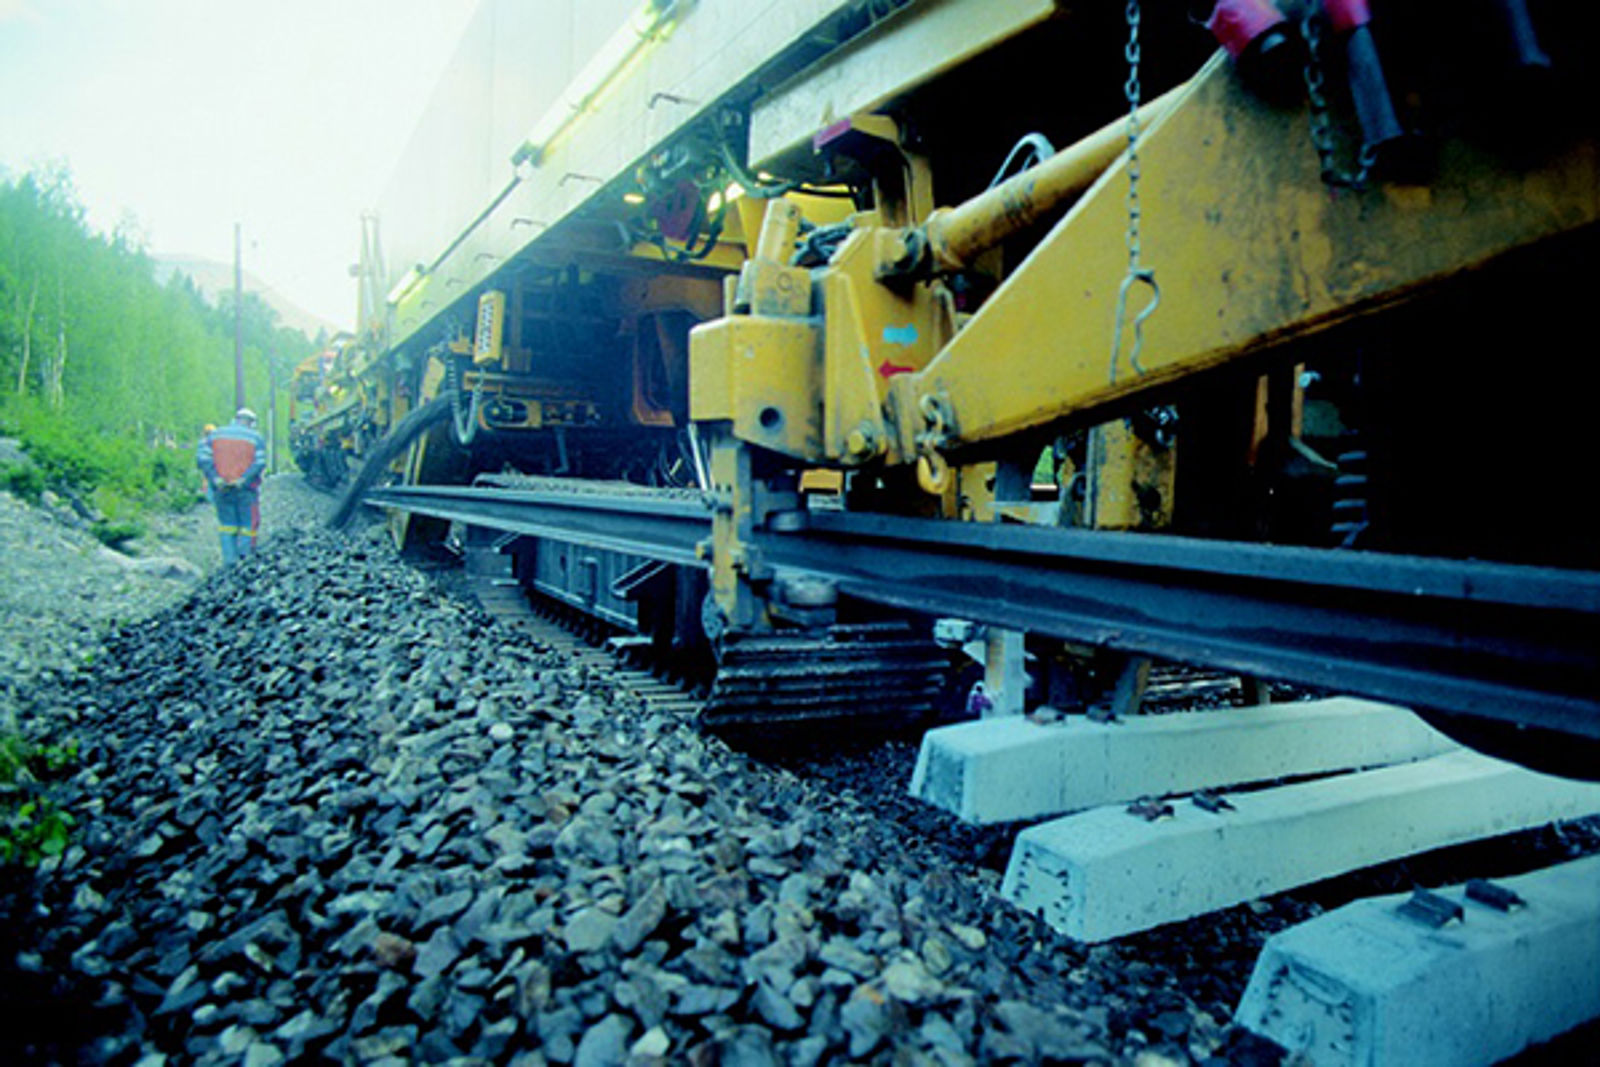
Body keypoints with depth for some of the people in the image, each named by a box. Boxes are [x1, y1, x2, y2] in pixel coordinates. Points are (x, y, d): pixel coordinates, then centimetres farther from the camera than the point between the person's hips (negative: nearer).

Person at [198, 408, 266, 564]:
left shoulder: (215, 434, 9)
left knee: (227, 525, 13)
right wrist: (243, 480, -16)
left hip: (221, 488, 3)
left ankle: (230, 560, 11)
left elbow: (204, 458, -3)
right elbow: (260, 463, -12)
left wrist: (215, 479, -11)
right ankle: (244, 557, -4)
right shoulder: (255, 438, 2)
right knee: (249, 525, 6)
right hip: (246, 490, -3)